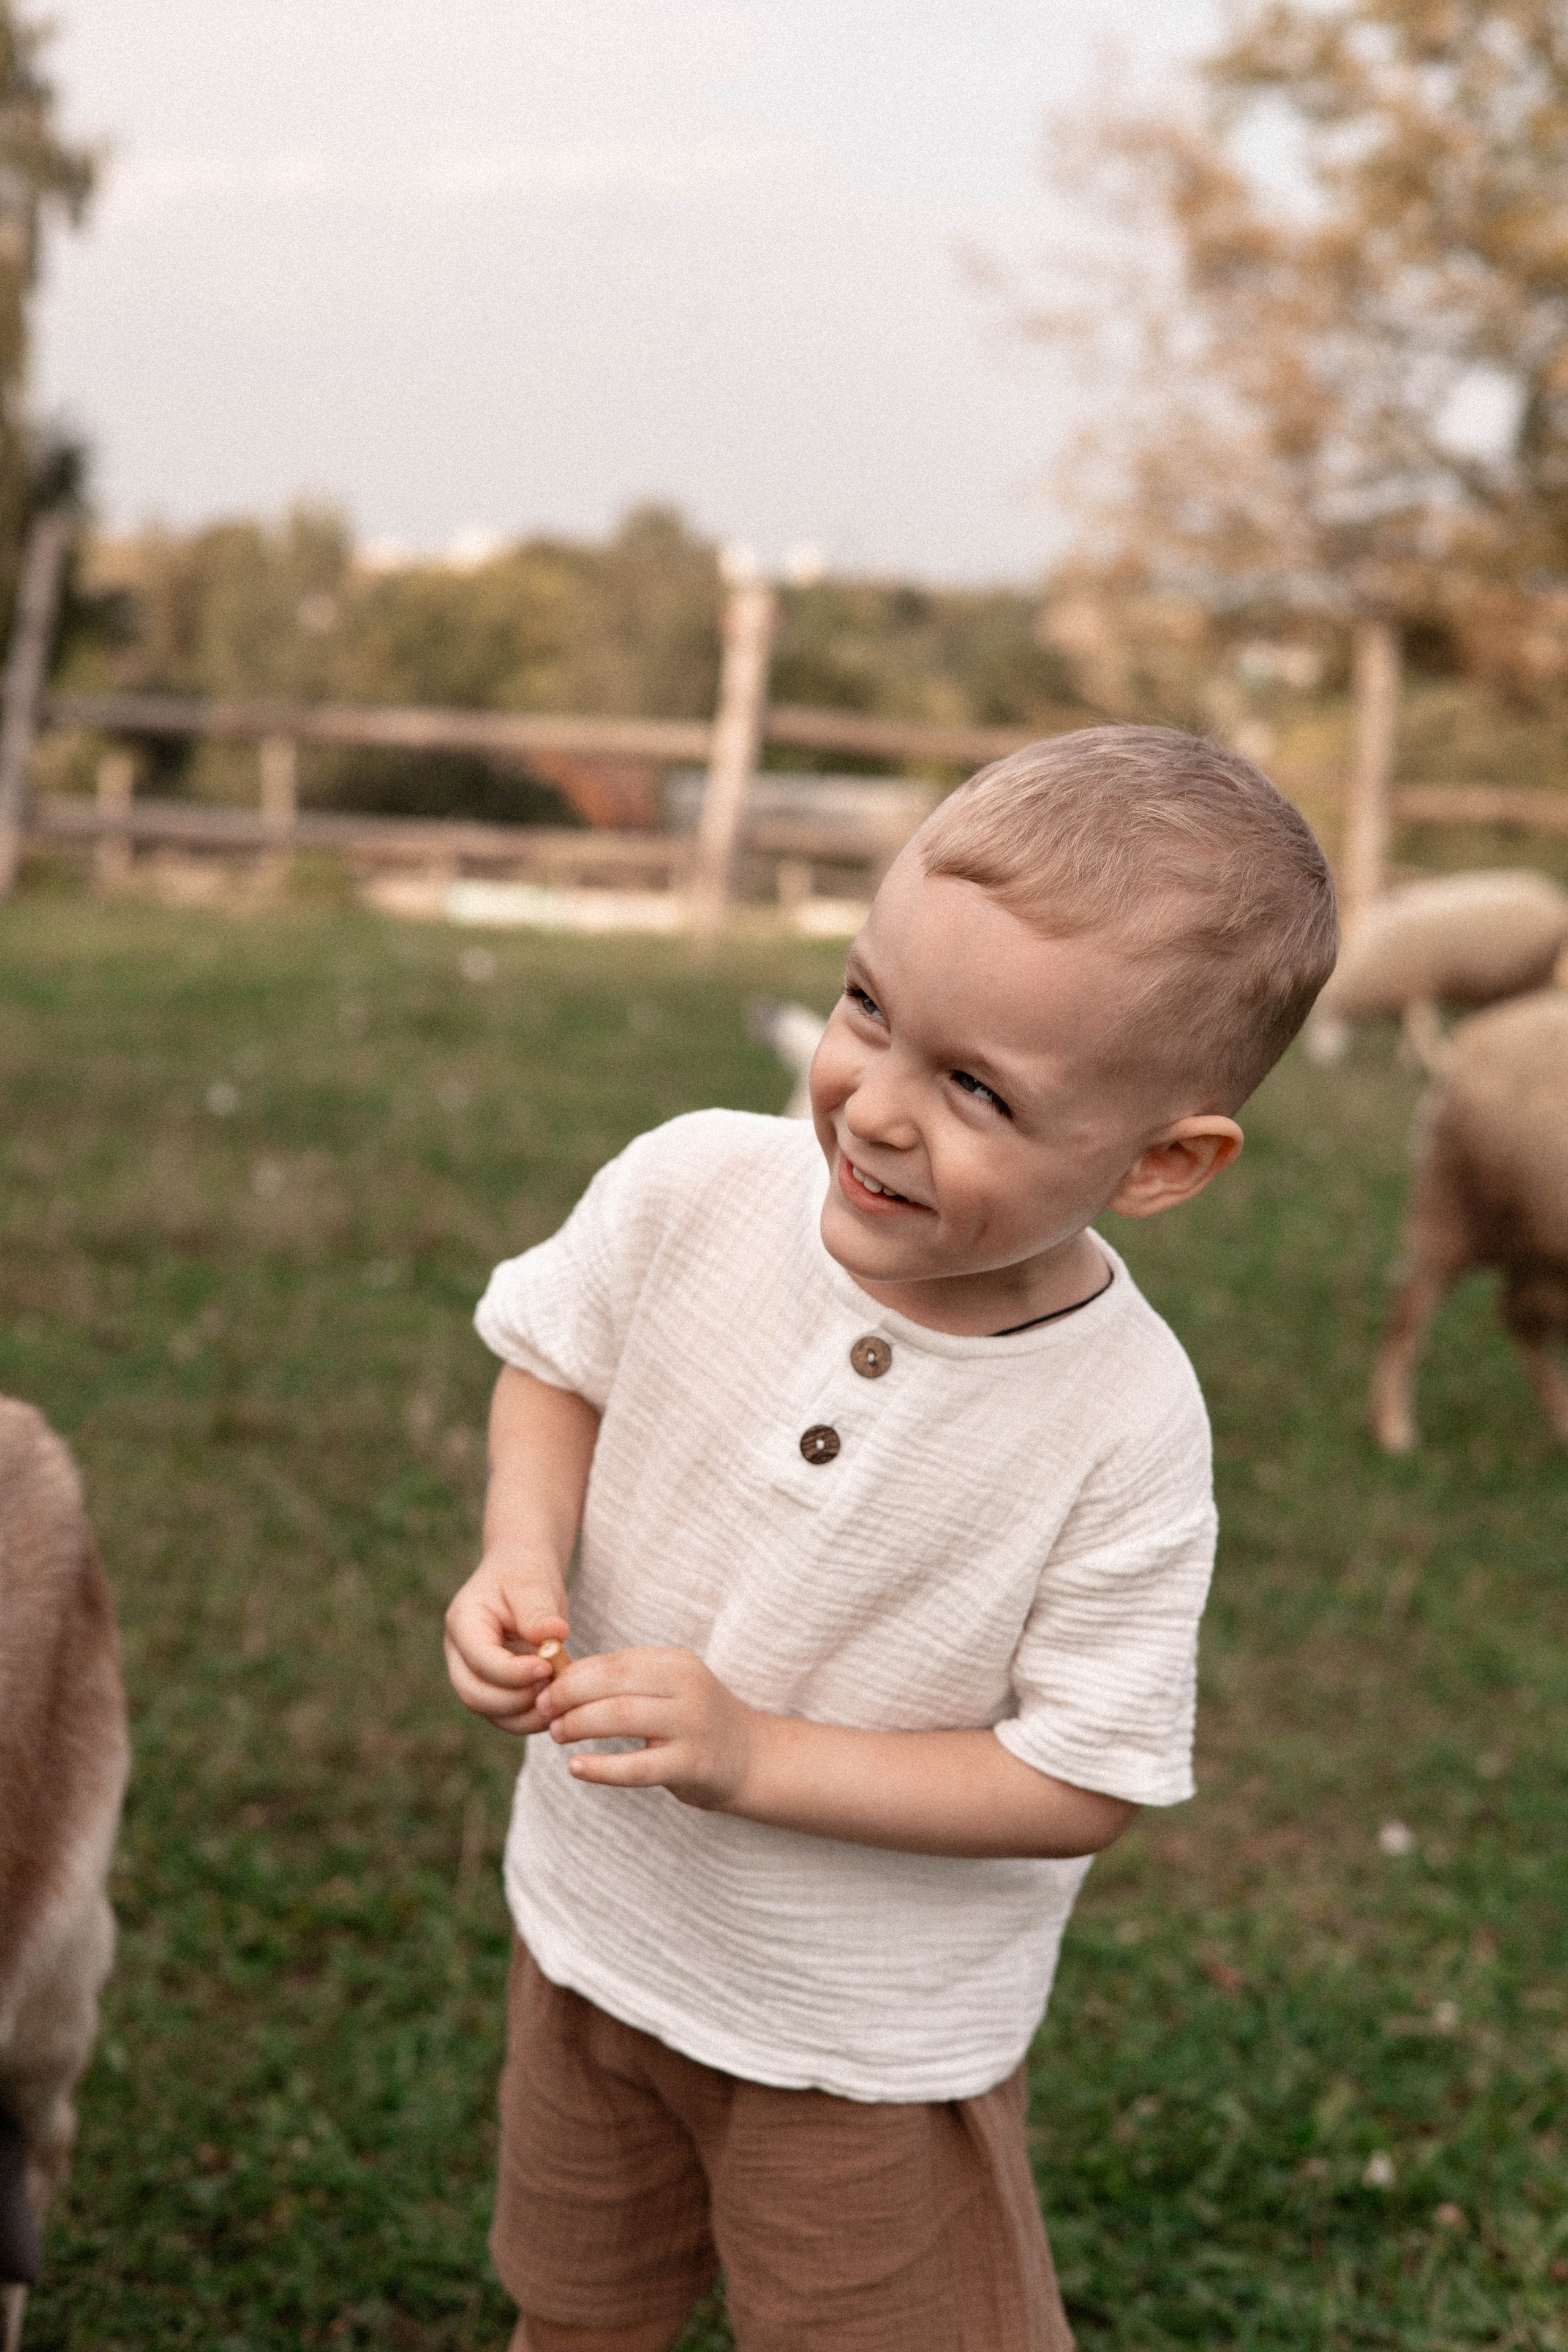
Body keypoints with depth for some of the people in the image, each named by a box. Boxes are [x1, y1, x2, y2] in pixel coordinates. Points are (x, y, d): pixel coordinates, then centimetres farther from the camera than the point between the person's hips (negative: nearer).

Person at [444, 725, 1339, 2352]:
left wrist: (756, 1756, -28)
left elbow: (1082, 1786, -21)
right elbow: (554, 1364, 0)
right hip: (592, 1914, 4)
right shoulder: (695, 1189, -20)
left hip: (870, 2034, -3)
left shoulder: (1125, 1430, -28)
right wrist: (523, 1555, -19)